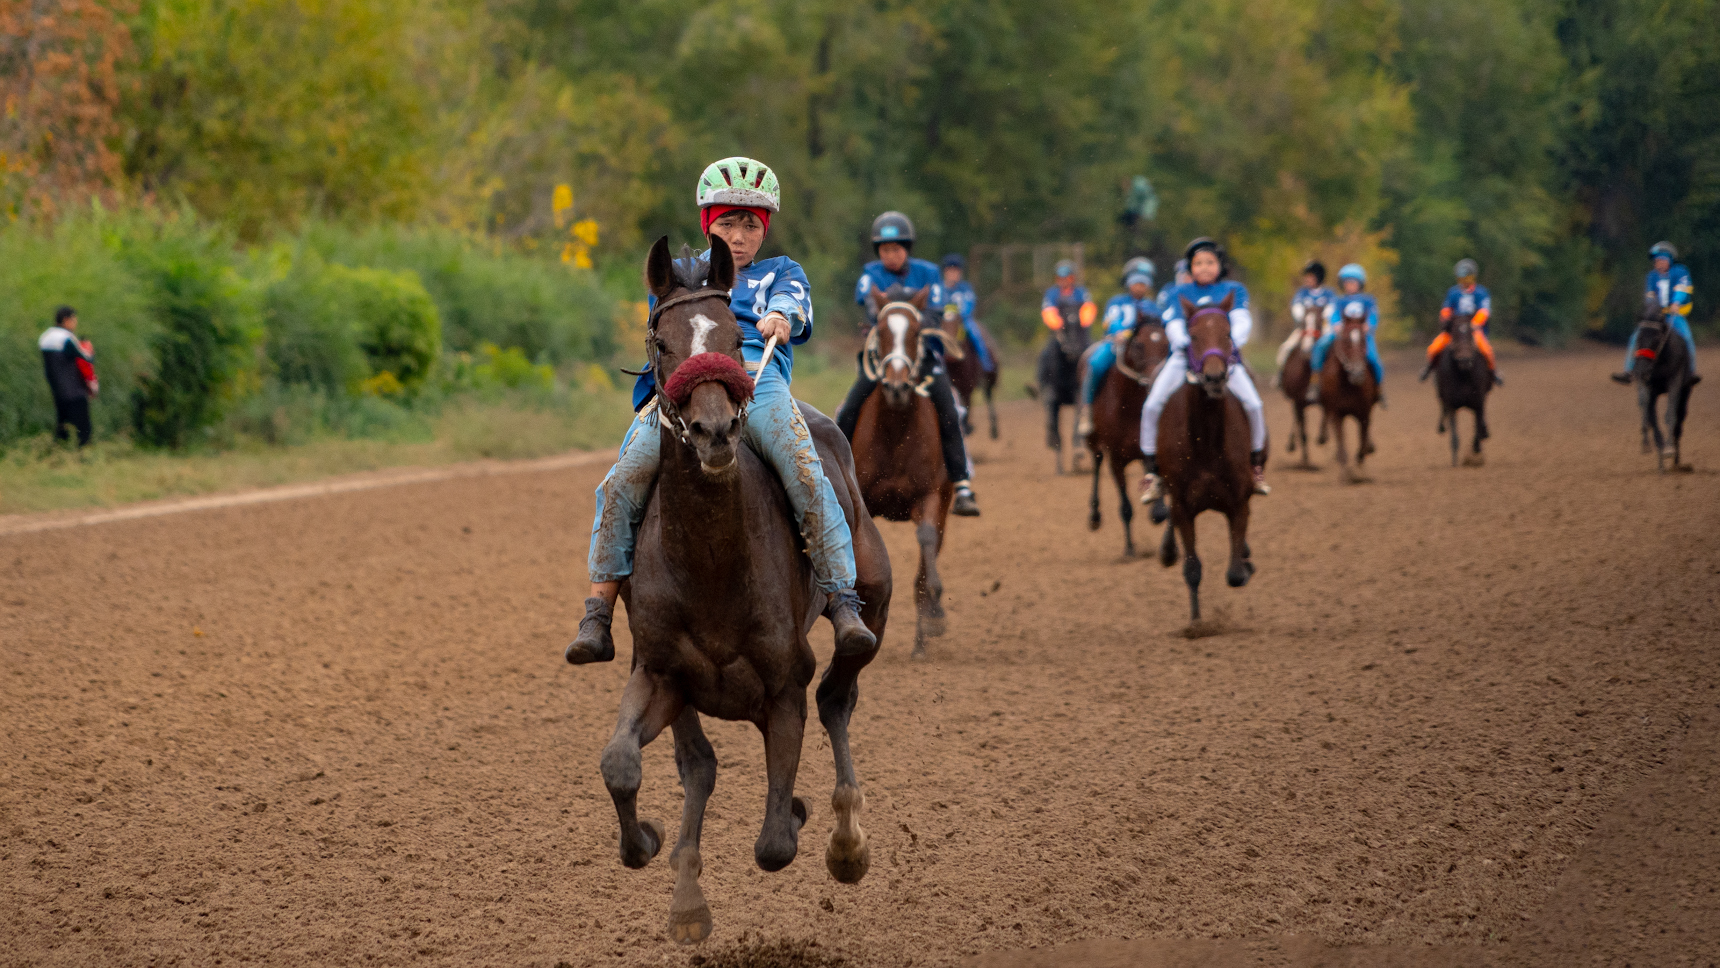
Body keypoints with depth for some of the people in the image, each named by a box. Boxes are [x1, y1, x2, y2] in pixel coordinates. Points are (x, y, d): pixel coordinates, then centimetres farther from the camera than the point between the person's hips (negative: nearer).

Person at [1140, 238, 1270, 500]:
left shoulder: (1234, 291, 11)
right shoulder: (1177, 295, 11)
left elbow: (1242, 321, -3)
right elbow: (1173, 325, -4)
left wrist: (1234, 340, -25)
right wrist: (1183, 342, -26)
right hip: (1183, 358, 0)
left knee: (1254, 405, -20)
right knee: (1152, 406, -20)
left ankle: (1257, 466, 2)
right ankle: (1153, 472, -8)